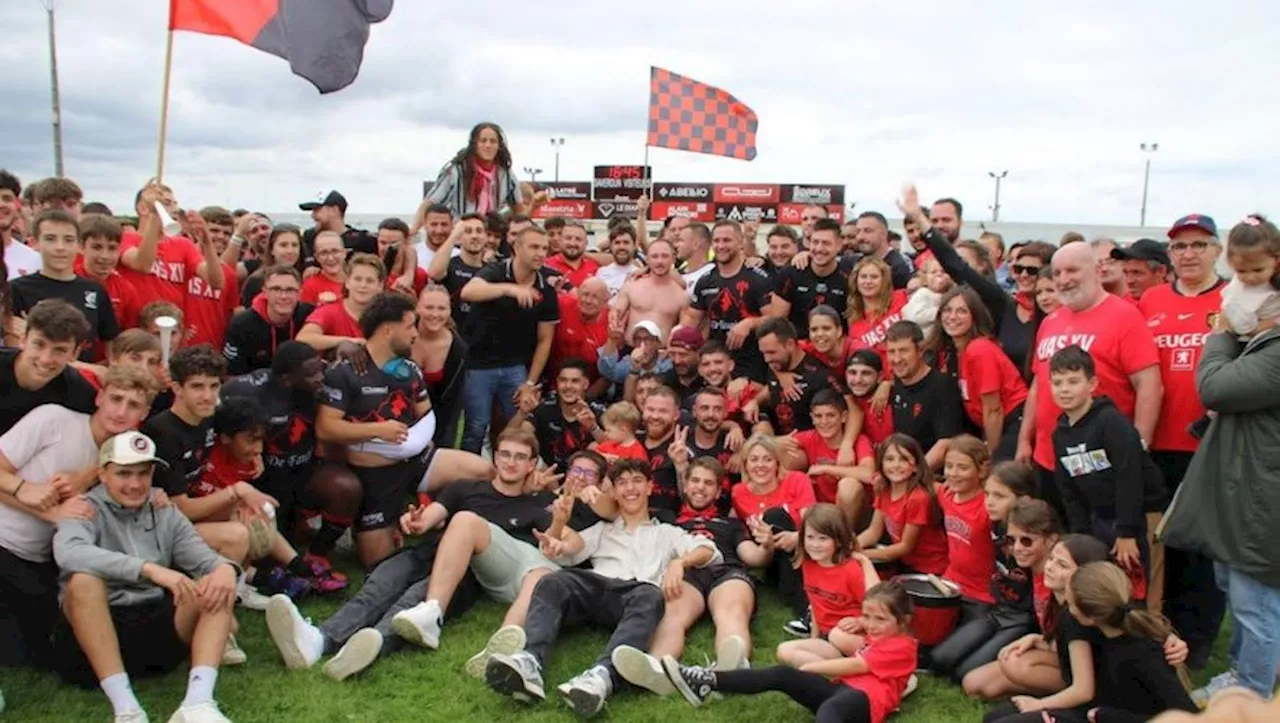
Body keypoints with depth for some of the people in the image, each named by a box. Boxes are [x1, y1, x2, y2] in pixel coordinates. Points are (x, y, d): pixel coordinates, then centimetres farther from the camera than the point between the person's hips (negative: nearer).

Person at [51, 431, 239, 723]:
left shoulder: (166, 514, 14)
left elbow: (202, 556, 1)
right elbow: (68, 553, -24)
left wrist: (224, 567, -25)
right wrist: (150, 569, -35)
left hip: (158, 625, 4)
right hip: (97, 632, -3)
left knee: (216, 585, -17)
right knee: (83, 580, -30)